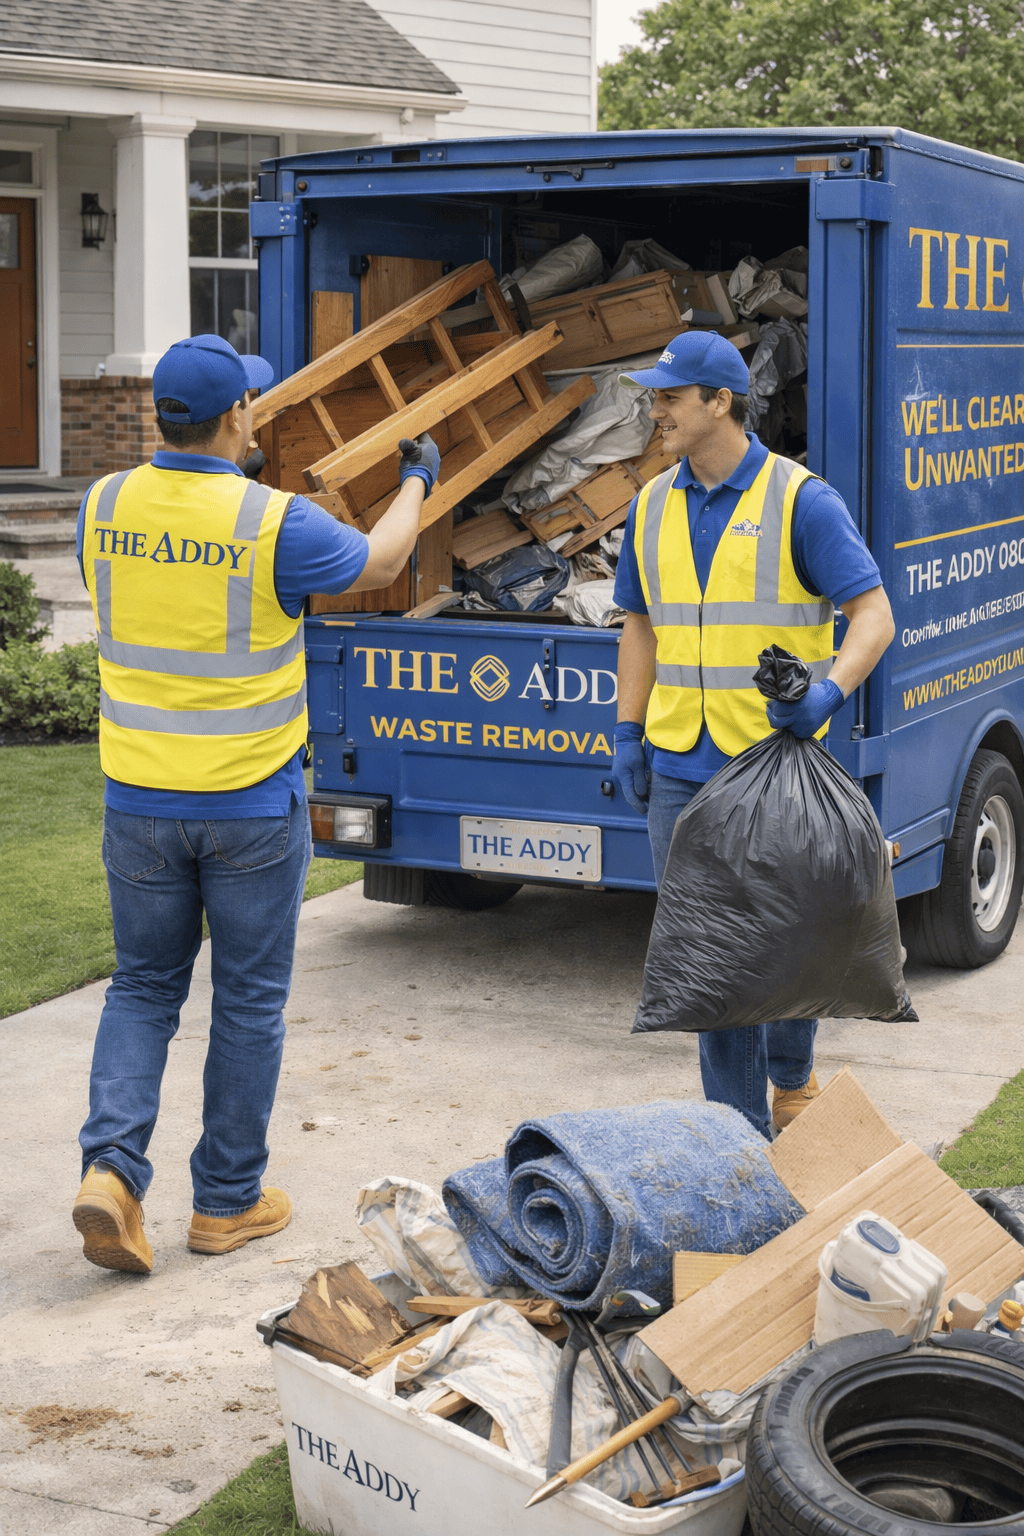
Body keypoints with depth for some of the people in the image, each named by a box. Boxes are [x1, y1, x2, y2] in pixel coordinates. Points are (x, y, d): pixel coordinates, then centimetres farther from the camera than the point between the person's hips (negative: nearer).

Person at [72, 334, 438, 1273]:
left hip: (139, 798, 4)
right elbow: (378, 564, 2)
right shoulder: (276, 524, -17)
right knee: (249, 1000, 10)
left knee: (143, 985, 16)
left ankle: (111, 1164, -2)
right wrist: (417, 479, 22)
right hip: (252, 804, -4)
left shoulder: (104, 508, -3)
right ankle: (227, 1202, 18)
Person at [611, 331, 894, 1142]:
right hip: (680, 768, 5)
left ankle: (794, 1083, 34)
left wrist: (828, 690, -28)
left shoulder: (802, 500, -8)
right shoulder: (654, 505, 10)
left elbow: (874, 616, -11)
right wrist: (628, 732, 12)